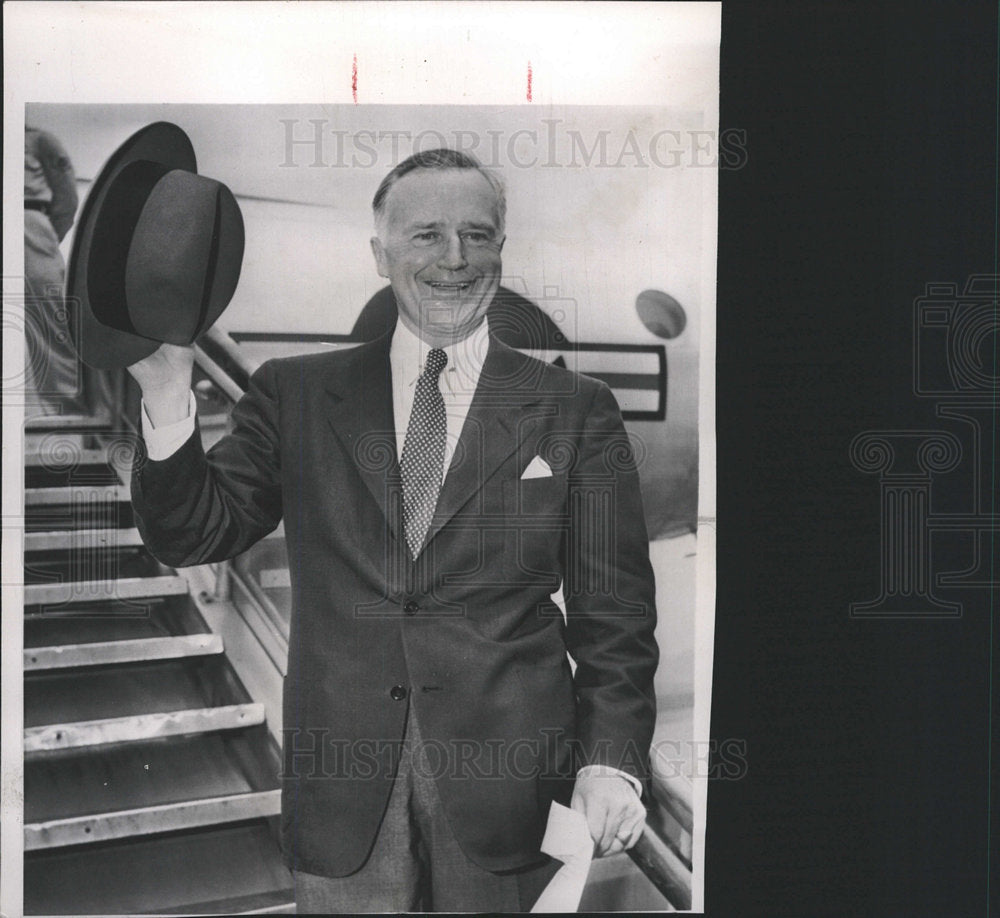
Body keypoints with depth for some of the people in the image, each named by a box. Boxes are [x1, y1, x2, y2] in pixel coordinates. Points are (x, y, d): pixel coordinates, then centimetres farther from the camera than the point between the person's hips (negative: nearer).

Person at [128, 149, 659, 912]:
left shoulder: (575, 411, 1)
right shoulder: (296, 395, 4)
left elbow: (614, 610, 1)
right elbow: (196, 535, 0)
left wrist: (613, 759, -9)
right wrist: (168, 397, -15)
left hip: (507, 789, 0)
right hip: (342, 790, 1)